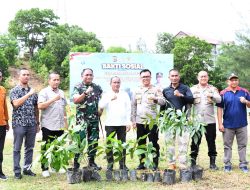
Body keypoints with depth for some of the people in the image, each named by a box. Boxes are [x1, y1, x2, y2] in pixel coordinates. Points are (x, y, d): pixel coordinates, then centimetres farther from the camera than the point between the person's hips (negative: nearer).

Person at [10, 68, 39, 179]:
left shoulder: (33, 91, 12)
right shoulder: (14, 90, -1)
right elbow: (16, 103, -18)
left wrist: (37, 123, 14)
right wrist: (28, 94, -19)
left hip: (32, 124, 4)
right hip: (19, 123, -4)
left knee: (30, 148, 9)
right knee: (17, 148, 2)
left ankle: (27, 168, 20)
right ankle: (17, 171, 9)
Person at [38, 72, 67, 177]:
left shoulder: (61, 92, 16)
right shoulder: (44, 92, -4)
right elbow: (40, 106, -17)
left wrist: (65, 119, 18)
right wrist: (53, 99, -21)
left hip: (60, 126, 6)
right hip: (48, 125, -5)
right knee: (46, 148, 1)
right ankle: (45, 169, 9)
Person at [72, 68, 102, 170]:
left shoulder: (97, 88, 11)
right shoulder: (78, 87, -1)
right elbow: (75, 100, -14)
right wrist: (86, 93, -25)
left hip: (94, 119, 4)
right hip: (82, 119, -4)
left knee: (94, 141, 8)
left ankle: (91, 161, 19)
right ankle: (76, 162, 2)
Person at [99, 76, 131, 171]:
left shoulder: (125, 95, 12)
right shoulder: (106, 95, 7)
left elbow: (128, 109, 9)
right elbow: (101, 106, -6)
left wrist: (128, 122, 2)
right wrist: (110, 99, -16)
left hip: (122, 124, 1)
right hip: (110, 124, -1)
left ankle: (122, 164, 12)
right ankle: (110, 164, 6)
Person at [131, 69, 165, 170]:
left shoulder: (155, 89, 1)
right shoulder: (136, 91, 11)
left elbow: (163, 102, -10)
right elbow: (133, 106, 13)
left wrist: (155, 99, -32)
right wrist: (133, 120, 7)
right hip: (140, 121, 3)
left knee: (154, 143, 0)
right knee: (141, 143, 9)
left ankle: (155, 163, 8)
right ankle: (142, 163, 19)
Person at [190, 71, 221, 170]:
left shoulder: (213, 89, 8)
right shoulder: (193, 89, 9)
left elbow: (219, 99, -9)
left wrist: (212, 96, -29)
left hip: (210, 120, 1)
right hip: (196, 120, 0)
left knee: (211, 142, 6)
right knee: (195, 142, 5)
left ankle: (212, 162, 15)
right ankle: (193, 161, 13)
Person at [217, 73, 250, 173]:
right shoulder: (223, 93, -2)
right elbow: (219, 108, -3)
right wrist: (220, 124, -7)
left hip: (242, 124, 1)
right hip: (228, 125, -1)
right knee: (227, 145, 8)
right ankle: (227, 164, 17)